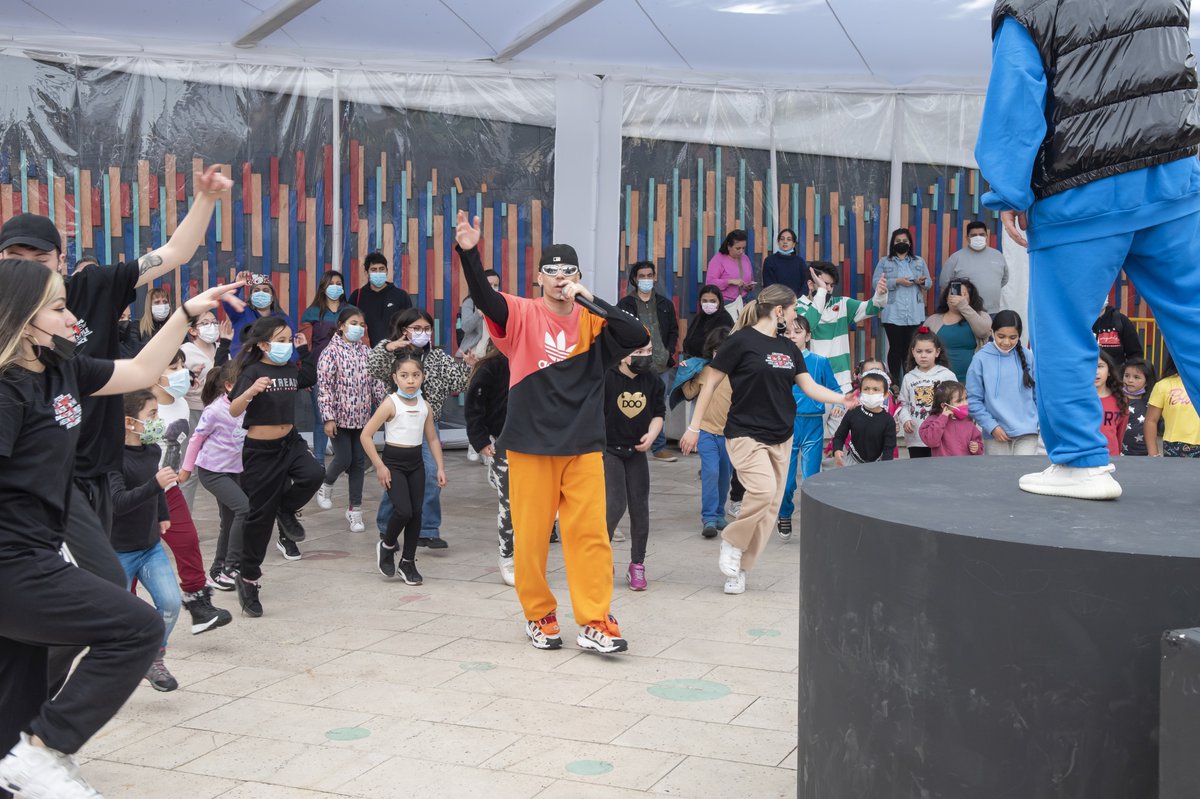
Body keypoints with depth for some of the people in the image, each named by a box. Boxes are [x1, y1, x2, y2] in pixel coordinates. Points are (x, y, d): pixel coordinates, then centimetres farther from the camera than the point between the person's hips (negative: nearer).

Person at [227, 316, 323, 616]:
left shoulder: (290, 369, 5)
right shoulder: (253, 371, -14)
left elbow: (310, 380, 28)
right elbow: (234, 410, -25)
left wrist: (304, 351, 18)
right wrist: (251, 390, -42)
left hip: (290, 442, 5)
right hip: (260, 449, -5)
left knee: (314, 474, -25)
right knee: (260, 516, 0)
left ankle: (287, 510, 7)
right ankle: (248, 579, 15)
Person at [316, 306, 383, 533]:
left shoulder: (366, 352, 5)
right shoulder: (331, 352, -9)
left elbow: (376, 383, 9)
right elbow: (324, 386, -12)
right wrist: (328, 417, -17)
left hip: (361, 417, 5)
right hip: (339, 417, -4)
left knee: (359, 462, 6)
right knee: (344, 459, -5)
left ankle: (355, 509, 15)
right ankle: (326, 485, 27)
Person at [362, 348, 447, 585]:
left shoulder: (424, 406, 5)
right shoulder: (391, 403, -11)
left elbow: (432, 439, 16)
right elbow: (366, 435, -12)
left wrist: (440, 467, 8)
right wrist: (379, 466, -13)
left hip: (416, 461, 5)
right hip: (393, 461, -5)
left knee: (416, 512, 2)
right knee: (403, 510, -16)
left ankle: (408, 561, 16)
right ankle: (387, 546, 12)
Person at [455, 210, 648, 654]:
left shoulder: (591, 322, 4)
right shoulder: (522, 315, -1)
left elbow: (639, 337, -10)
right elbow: (483, 296, -19)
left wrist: (593, 302, -16)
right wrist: (469, 253, -37)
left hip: (583, 446, 1)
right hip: (530, 443, -1)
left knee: (590, 531, -2)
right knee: (531, 533, 5)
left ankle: (594, 623, 4)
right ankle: (539, 616, 22)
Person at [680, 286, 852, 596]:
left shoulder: (788, 348, 11)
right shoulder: (742, 341, -8)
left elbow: (810, 386, 8)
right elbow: (712, 383, -5)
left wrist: (843, 399, -8)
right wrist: (694, 425, -5)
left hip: (780, 437, 7)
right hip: (746, 434, -7)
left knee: (770, 506, 3)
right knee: (763, 490, -25)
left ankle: (740, 568, 14)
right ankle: (732, 541, 0)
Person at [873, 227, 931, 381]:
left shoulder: (920, 262, 14)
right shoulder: (884, 262, 6)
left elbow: (929, 283, 11)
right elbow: (876, 283, -4)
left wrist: (922, 282, -13)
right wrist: (897, 281, -15)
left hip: (914, 314, 2)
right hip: (892, 314, -2)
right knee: (895, 348, -2)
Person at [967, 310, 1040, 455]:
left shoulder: (1027, 357, 4)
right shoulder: (981, 359, -4)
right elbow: (973, 400, -4)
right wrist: (992, 426, -10)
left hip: (1027, 433, 1)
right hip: (995, 434, -1)